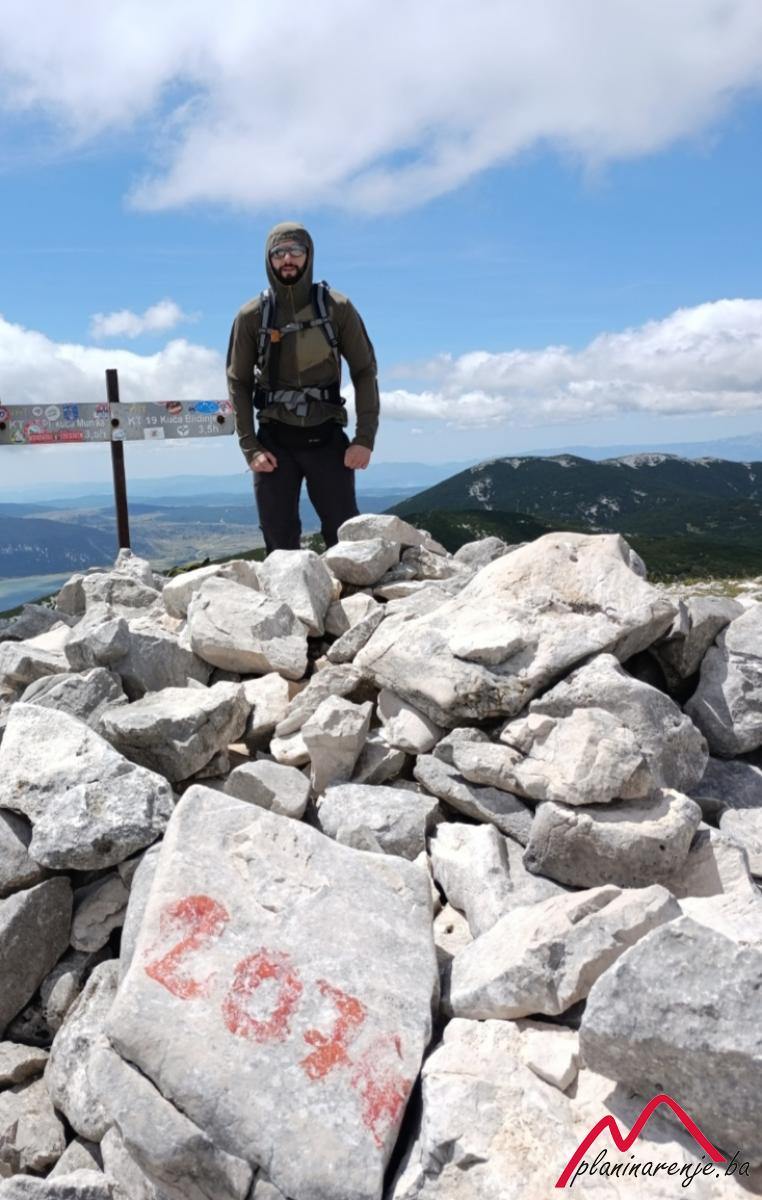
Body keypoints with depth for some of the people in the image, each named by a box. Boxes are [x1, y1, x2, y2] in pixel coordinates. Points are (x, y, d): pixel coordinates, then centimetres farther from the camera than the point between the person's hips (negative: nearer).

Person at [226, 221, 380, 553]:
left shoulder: (337, 308, 1)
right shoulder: (251, 316, 3)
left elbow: (365, 371, 1)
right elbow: (238, 383, 4)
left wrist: (365, 438, -8)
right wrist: (250, 447, -6)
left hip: (327, 437, -1)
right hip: (274, 441, 1)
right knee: (280, 544, 3)